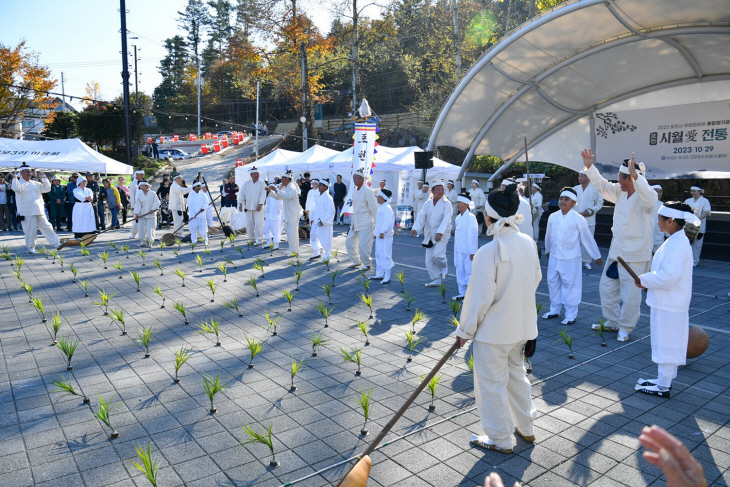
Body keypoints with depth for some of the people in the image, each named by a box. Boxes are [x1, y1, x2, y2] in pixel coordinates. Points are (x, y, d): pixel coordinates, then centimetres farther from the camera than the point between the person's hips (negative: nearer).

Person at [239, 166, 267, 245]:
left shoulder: (262, 183, -1)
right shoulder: (246, 183, 9)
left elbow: (263, 194, -8)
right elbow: (242, 194, 12)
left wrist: (260, 204, -17)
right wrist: (240, 204, 8)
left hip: (258, 207, -4)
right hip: (248, 207, 4)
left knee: (258, 223, -8)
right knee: (249, 224, 7)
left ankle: (260, 239, -4)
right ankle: (252, 238, 18)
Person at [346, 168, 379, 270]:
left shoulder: (367, 191, -14)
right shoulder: (354, 191, 11)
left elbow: (374, 208, -13)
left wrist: (377, 223, -11)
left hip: (365, 223, -9)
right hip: (355, 223, 9)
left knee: (363, 246, -6)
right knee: (349, 242, 13)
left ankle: (366, 264, 13)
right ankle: (356, 261, 29)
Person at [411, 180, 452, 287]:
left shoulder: (446, 203, -5)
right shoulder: (427, 204, 8)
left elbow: (445, 219, -17)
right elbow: (421, 217, -2)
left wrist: (440, 232, -30)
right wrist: (415, 228, -19)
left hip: (442, 234, -5)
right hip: (429, 235, 5)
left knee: (437, 254, -22)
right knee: (429, 260, 4)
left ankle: (444, 267, 10)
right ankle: (436, 280, 18)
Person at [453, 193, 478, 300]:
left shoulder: (471, 217, -13)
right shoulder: (458, 218, 11)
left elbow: (473, 235, -15)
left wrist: (473, 252, -17)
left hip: (468, 250, -8)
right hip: (459, 250, 8)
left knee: (469, 272, -3)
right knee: (460, 271, 12)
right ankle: (462, 293, 21)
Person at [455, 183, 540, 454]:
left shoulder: (489, 251, -24)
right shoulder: (529, 243, -2)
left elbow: (479, 297, -20)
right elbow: (536, 279, 11)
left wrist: (465, 330, -7)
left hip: (493, 330, -8)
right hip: (523, 326, 8)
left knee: (492, 384, 10)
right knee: (516, 375, 25)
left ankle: (500, 440, 25)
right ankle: (525, 428, 41)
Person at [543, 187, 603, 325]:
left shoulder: (579, 219, -9)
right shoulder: (553, 217, 2)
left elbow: (587, 238, -2)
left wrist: (597, 256, 6)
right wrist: (548, 250, 27)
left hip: (571, 258, -4)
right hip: (554, 257, 5)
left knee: (570, 285, 0)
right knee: (553, 282, 12)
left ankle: (571, 315, 11)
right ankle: (554, 310, 27)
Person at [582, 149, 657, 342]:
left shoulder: (645, 195, -17)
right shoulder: (620, 192, 7)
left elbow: (649, 198, -39)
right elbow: (602, 186, 16)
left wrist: (636, 176, -51)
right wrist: (590, 167, 7)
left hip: (635, 255, -8)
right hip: (616, 251, 9)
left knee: (630, 293, 1)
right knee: (607, 286, 16)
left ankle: (625, 328, 16)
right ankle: (612, 322, 32)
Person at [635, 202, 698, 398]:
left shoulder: (677, 244, -23)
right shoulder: (676, 240, 10)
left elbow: (669, 277, -29)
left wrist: (644, 279, -16)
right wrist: (648, 281, 7)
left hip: (668, 306, -10)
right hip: (667, 303, 10)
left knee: (667, 344, 1)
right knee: (668, 344, 19)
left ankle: (663, 387, 12)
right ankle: (664, 380, 33)